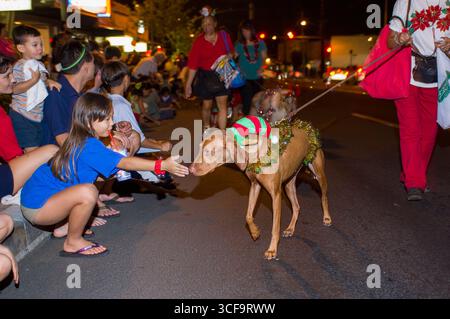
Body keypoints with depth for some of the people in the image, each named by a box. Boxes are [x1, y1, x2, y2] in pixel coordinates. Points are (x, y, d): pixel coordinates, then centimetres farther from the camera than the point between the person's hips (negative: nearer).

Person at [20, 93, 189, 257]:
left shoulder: (80, 141, 6)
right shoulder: (89, 146, -23)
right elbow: (124, 163, -27)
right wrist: (162, 165, -28)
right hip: (36, 207, -10)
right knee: (87, 192, -31)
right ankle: (73, 242, -7)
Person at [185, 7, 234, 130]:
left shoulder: (224, 36, -2)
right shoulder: (198, 41, -6)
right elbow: (193, 65, -6)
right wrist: (188, 85, -7)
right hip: (205, 77, -1)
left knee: (222, 105, -5)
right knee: (207, 106, 9)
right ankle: (206, 129, 34)